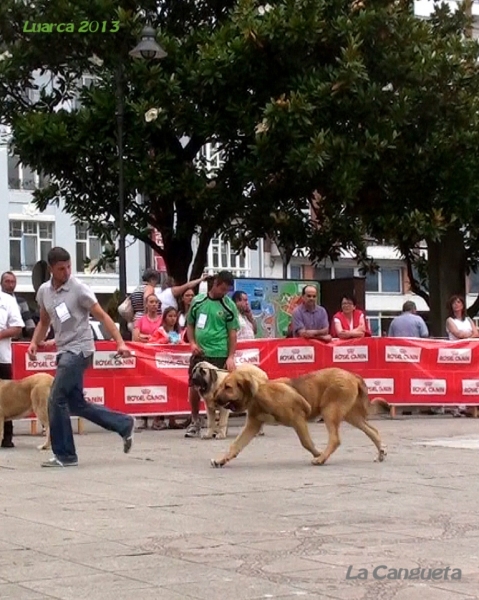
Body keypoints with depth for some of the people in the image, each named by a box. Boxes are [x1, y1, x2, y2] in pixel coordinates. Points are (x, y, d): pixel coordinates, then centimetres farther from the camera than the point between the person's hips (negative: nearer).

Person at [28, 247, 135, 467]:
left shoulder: (79, 289, -11)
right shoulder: (44, 291, 7)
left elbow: (103, 317, -11)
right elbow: (44, 322, 21)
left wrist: (120, 343, -20)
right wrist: (34, 342, 4)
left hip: (79, 350, -7)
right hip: (63, 351, 7)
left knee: (56, 400, -12)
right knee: (76, 404, 10)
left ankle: (64, 455, -3)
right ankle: (124, 424, 22)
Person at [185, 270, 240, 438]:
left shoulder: (229, 306, -1)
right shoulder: (198, 301, 6)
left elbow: (232, 333, -1)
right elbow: (190, 324, 15)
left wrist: (231, 357, -8)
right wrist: (192, 342, 0)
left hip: (219, 355, -3)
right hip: (199, 353, 3)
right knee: (194, 388, 4)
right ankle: (195, 422, 21)